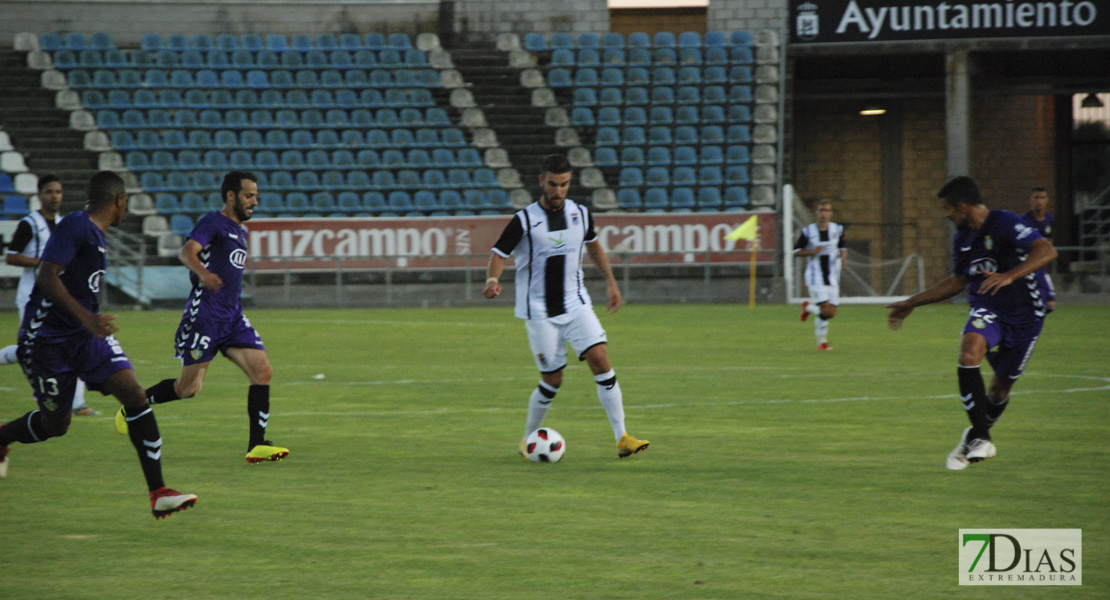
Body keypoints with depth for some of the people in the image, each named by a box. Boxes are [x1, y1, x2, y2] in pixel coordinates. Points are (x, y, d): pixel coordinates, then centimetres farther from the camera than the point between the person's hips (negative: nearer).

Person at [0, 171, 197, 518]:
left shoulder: (96, 233, 12)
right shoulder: (74, 227, -16)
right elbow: (46, 276, -25)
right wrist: (84, 317, -34)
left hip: (87, 333, 8)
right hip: (47, 338, -8)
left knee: (135, 395, -11)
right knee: (55, 424, 2)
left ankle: (158, 494, -14)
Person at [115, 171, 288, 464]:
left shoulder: (240, 231, 18)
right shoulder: (213, 223, -9)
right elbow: (187, 252, -26)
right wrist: (203, 273, -45)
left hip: (233, 318, 8)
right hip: (205, 316, -8)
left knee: (263, 372, -8)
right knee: (189, 388, -4)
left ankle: (256, 444, -6)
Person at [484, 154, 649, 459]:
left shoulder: (580, 214, 3)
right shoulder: (524, 220, -10)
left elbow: (594, 246, 21)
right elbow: (499, 254, -8)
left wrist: (611, 282, 20)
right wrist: (492, 280, -29)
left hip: (576, 304, 3)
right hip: (539, 312, -3)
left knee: (601, 360, -12)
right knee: (553, 380, -1)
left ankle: (622, 438, -11)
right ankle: (528, 439, 22)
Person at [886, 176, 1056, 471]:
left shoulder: (1005, 224, -19)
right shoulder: (963, 239, 6)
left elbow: (1046, 250, -32)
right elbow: (958, 281, 21)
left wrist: (1009, 276, -44)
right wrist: (911, 303, 22)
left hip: (1024, 314, -4)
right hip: (986, 309, 4)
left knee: (1002, 386, 4)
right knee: (970, 348, -28)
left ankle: (977, 436, 36)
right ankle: (980, 438, -25)